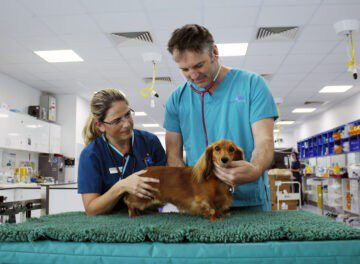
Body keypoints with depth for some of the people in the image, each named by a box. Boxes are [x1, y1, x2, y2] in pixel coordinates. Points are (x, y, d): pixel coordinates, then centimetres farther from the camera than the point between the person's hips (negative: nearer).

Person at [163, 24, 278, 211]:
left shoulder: (252, 84, -3)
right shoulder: (177, 99, 4)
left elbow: (264, 141, -9)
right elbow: (173, 155, 5)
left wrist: (255, 170, -31)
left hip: (250, 202, -1)